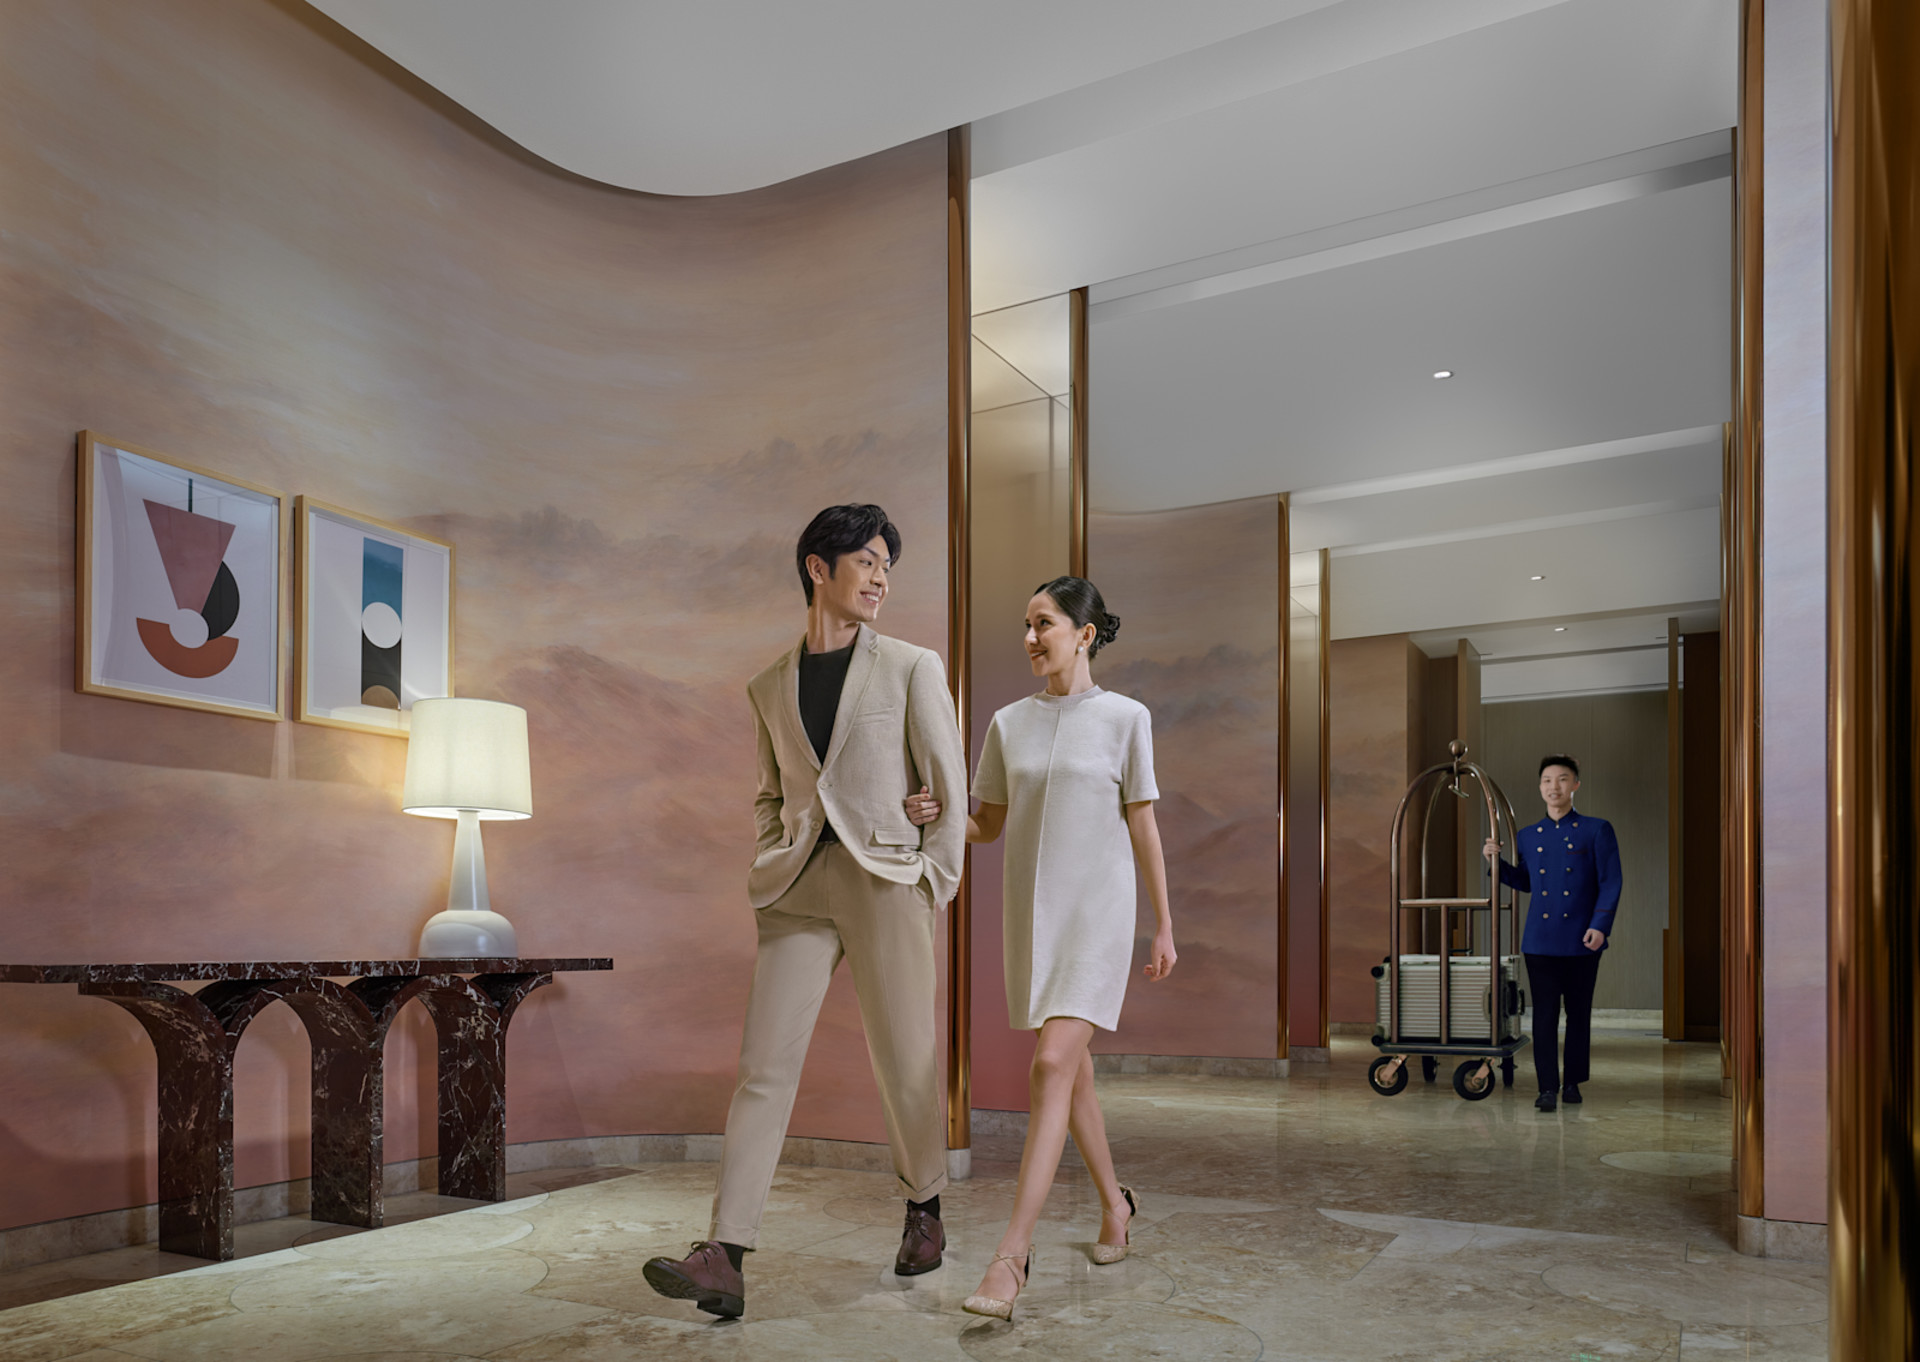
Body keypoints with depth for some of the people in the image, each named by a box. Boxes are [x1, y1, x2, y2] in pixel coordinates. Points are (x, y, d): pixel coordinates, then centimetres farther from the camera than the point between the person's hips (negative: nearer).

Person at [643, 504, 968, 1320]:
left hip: (887, 879, -2)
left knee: (905, 1062, 6)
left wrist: (934, 887, -2)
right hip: (798, 888, 3)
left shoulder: (911, 668, 4)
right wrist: (766, 875, 8)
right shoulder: (769, 688, 13)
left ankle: (924, 1208, 30)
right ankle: (724, 1259, -7)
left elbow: (948, 786, 3)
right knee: (764, 1063, -5)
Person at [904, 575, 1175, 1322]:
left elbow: (1142, 828, 1)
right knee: (1071, 1068, 15)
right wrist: (933, 814, -9)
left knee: (1052, 1064, -16)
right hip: (1030, 911, 5)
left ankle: (1010, 1256, -16)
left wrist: (1164, 926, 2)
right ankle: (1115, 1202, 37)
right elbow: (988, 826, 11)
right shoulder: (1009, 723, 7)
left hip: (1097, 911, -5)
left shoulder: (1124, 718, -3)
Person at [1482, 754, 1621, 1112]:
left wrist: (1599, 925, -14)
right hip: (1540, 941, 2)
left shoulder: (1597, 830, 0)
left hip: (1581, 942, -2)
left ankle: (1572, 1082, 21)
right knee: (1544, 1015, 0)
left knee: (1578, 1013, 8)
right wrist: (1497, 862, 5)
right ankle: (1548, 1087, 4)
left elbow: (1611, 883, -4)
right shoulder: (1527, 837, 9)